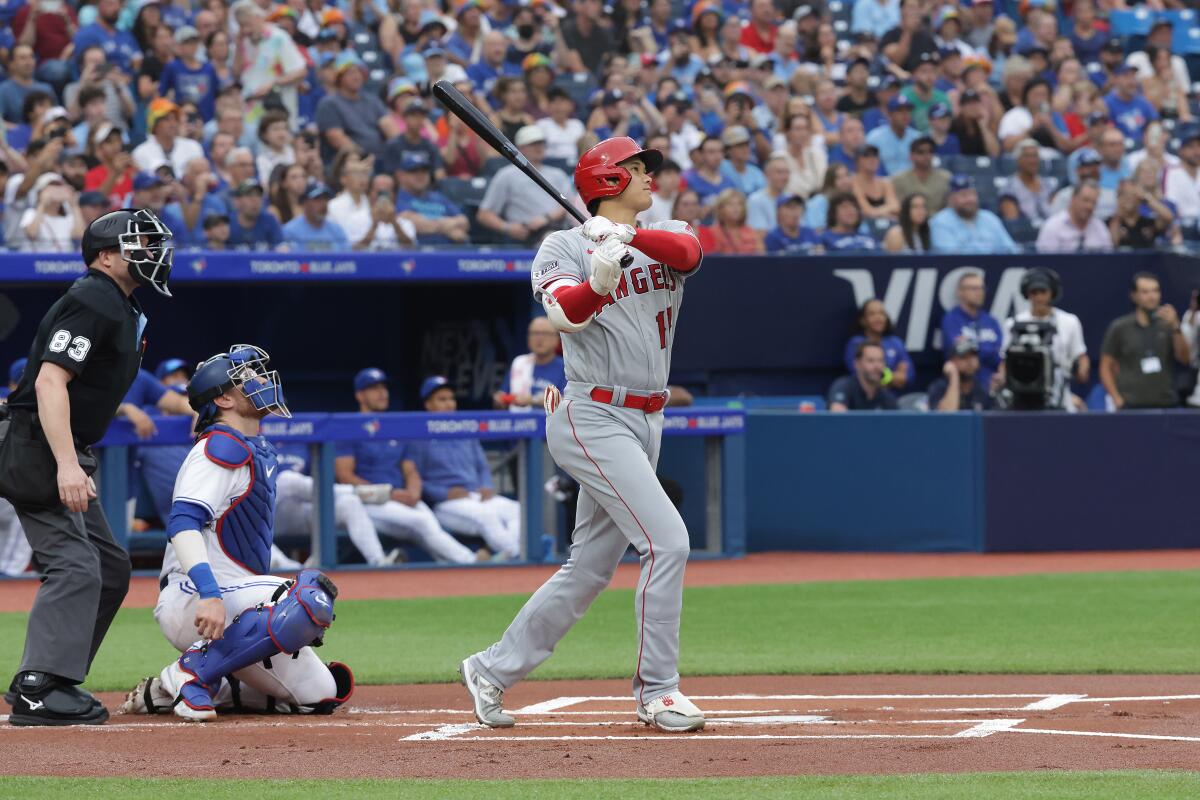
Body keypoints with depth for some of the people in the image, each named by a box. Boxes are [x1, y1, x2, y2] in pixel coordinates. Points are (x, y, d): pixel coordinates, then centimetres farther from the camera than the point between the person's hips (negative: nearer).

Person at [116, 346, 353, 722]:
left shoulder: (260, 449, 20)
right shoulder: (222, 447, -11)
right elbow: (183, 522, -26)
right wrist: (208, 594, -38)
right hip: (190, 602, -10)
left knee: (319, 694, 4)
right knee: (313, 597, -31)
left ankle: (165, 692, 9)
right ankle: (192, 672, -21)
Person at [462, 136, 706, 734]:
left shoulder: (667, 235, 12)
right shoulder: (563, 246, -3)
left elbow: (688, 252, -13)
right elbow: (565, 313, -22)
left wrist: (628, 237, -30)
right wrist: (599, 281, -42)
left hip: (645, 422, 7)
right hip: (592, 416, -7)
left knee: (590, 568, 9)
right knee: (666, 539, -17)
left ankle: (492, 670, 20)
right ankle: (657, 691, -11)